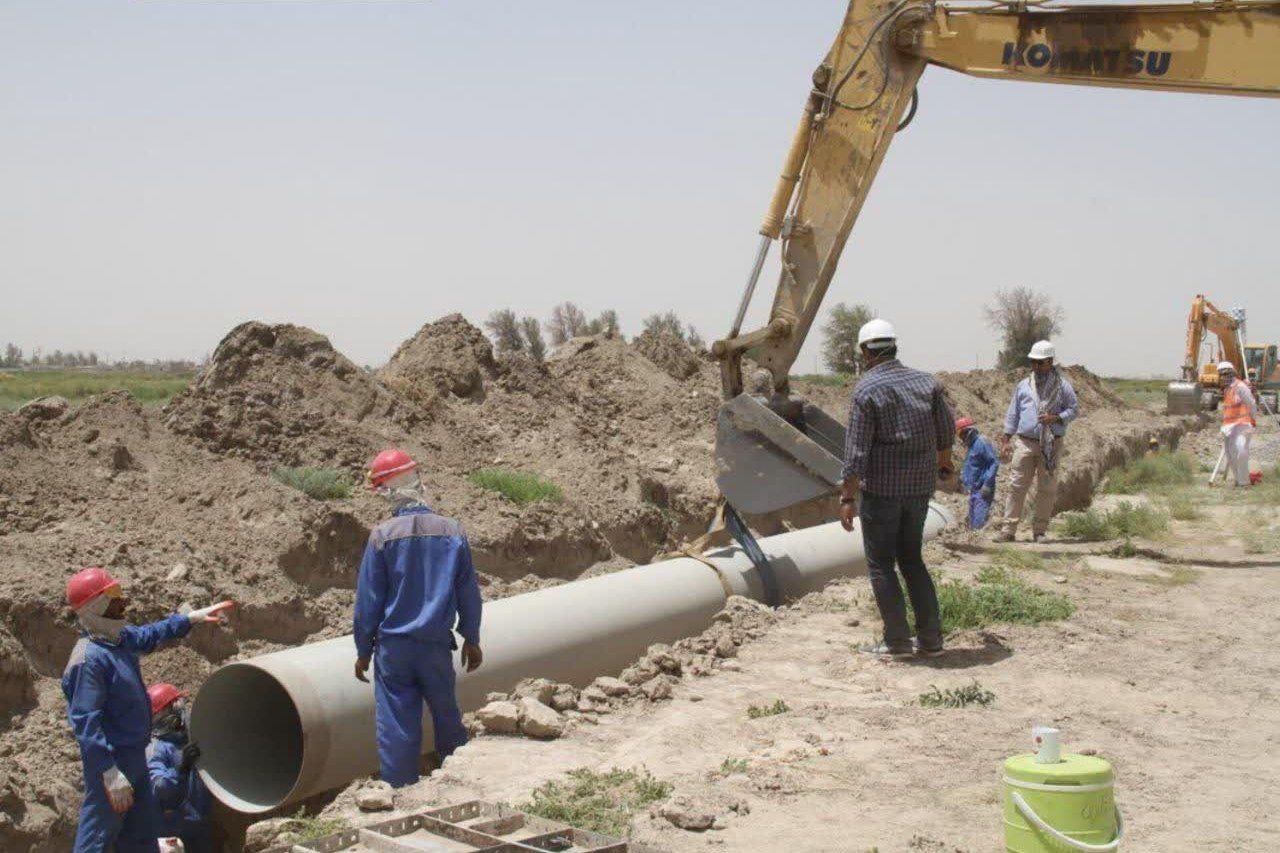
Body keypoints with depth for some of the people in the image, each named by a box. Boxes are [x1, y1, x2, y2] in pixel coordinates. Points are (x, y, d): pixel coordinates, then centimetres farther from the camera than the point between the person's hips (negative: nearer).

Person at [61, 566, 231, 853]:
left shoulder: (120, 638, 4)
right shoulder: (89, 659, -23)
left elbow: (151, 634, 28)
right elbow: (86, 722, -26)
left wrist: (194, 617, 31)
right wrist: (110, 774, -28)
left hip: (134, 756, 10)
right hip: (110, 761, -10)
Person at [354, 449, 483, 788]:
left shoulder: (382, 535, -10)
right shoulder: (452, 531, -4)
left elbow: (368, 598, -5)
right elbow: (469, 593, 4)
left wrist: (363, 650, 5)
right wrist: (472, 639, 16)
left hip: (393, 648, -2)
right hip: (437, 645, 2)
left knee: (396, 726, 5)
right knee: (448, 718, 18)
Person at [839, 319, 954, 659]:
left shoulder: (866, 390, -12)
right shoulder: (927, 382, 4)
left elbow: (856, 451, -15)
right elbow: (946, 432, 14)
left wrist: (847, 497, -12)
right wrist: (944, 463, 34)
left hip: (880, 489, -5)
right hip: (920, 486, 6)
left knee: (881, 564, 6)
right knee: (912, 559, 17)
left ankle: (896, 640, 5)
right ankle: (930, 637, 15)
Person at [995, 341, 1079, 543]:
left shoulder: (1062, 386, 4)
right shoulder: (1023, 386, 11)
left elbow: (1074, 409, 5)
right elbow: (1012, 414, 13)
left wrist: (1055, 418, -13)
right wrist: (1005, 441, 7)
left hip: (1051, 444, -1)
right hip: (1025, 442, 1)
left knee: (1047, 488, 4)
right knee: (1017, 486, -3)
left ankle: (1039, 530, 13)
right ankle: (1008, 529, -2)